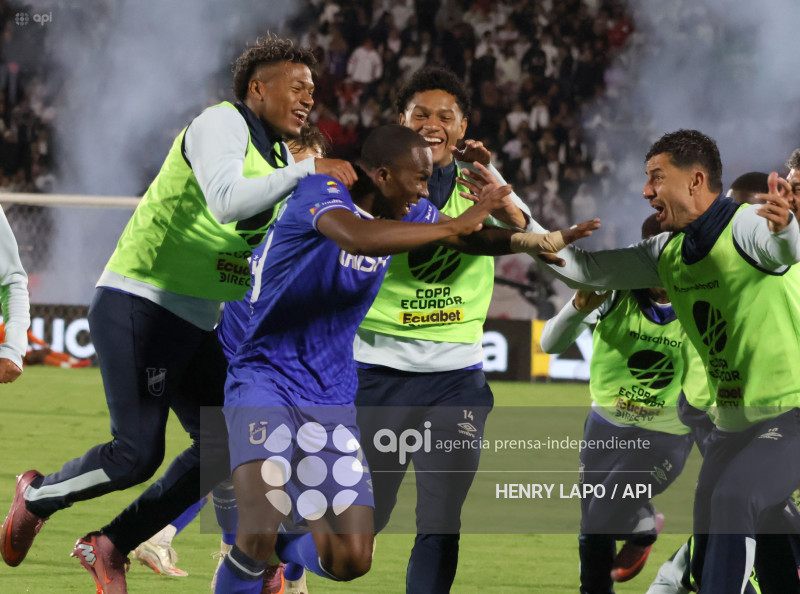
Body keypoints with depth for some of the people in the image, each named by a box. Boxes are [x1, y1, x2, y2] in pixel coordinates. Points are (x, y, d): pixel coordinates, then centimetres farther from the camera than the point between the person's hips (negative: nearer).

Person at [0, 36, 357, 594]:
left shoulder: (277, 158, 16)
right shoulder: (221, 124, -12)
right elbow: (226, 202, -30)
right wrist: (306, 171, -28)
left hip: (193, 324, 9)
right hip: (136, 306, -9)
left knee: (225, 448, 3)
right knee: (137, 454, -14)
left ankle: (110, 547, 14)